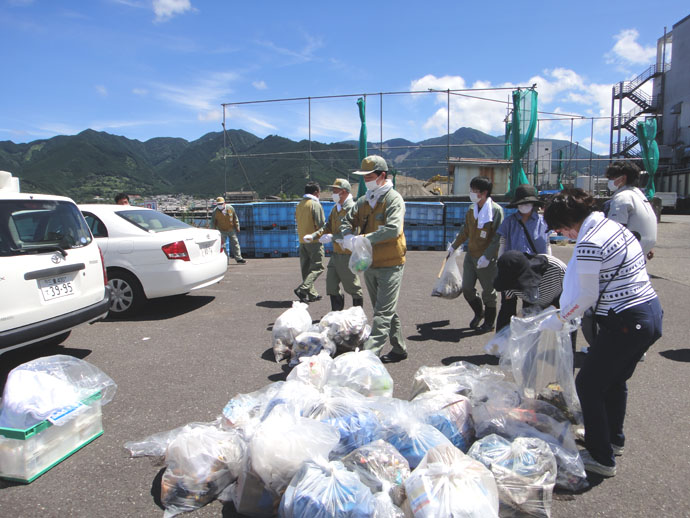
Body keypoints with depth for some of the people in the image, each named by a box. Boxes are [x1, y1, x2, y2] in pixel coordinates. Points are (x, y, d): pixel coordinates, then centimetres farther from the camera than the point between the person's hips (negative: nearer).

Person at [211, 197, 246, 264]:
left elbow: (235, 218, 2)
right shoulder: (215, 211, -13)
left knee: (235, 243, 1)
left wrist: (237, 227, 4)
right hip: (222, 231, -1)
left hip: (231, 229, 1)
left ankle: (238, 258, 6)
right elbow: (213, 222, -1)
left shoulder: (230, 208, -11)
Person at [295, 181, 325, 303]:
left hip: (302, 240, 8)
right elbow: (320, 224, -16)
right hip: (314, 240, -8)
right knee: (317, 267, -3)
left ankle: (312, 294, 16)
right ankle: (303, 289, -17)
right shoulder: (315, 205, -12)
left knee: (306, 268, 11)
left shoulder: (299, 205, 11)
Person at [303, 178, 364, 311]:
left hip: (348, 254, -8)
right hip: (336, 253, 8)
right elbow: (328, 226, 14)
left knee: (352, 286, 5)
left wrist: (333, 237, -31)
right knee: (331, 284, 10)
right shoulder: (336, 208, 14)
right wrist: (313, 236, -1)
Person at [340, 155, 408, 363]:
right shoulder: (363, 201, 10)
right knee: (387, 311, 17)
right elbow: (347, 221, 12)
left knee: (383, 313, -8)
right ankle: (399, 349, 30)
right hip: (369, 265, 8)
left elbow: (393, 229, -26)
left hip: (390, 265, -8)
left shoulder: (394, 199, -12)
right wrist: (348, 237, -11)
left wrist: (363, 239, -27)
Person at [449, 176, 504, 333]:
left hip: (487, 259, -6)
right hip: (470, 255, 6)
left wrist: (487, 256, -23)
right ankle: (479, 312, 35)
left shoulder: (496, 210, -14)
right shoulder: (472, 209, 8)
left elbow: (498, 237, -18)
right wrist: (454, 246, 20)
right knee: (467, 289, 9)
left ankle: (489, 322, 25)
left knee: (488, 292, 7)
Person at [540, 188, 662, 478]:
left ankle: (602, 458, 17)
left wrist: (557, 320, -1)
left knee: (588, 385, 5)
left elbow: (587, 296, -16)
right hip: (652, 313, 10)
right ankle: (614, 439, 44)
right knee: (615, 380, 26)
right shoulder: (613, 226, 9)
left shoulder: (589, 244, -21)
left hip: (627, 323, -10)